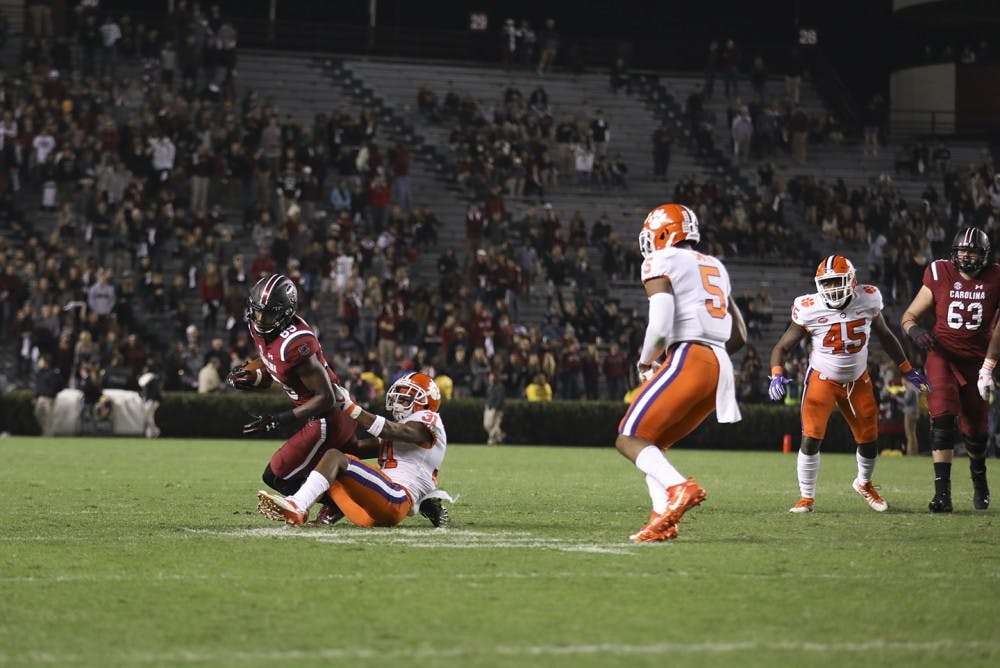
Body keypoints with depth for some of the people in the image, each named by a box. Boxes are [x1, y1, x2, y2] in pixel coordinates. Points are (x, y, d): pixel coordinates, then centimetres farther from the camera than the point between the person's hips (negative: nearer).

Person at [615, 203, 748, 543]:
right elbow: (739, 336, 23)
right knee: (652, 444, 17)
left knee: (630, 439, -5)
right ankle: (662, 520, 1)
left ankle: (679, 488, -28)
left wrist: (646, 362, 6)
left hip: (688, 359, -8)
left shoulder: (661, 263, 1)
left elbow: (660, 326, -12)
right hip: (721, 366, 8)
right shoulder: (715, 267, 25)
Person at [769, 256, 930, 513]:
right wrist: (777, 375, -28)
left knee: (870, 442, 8)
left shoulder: (867, 300, -13)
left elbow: (885, 336, 6)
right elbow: (782, 347, -10)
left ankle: (864, 484, 39)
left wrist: (908, 371, 12)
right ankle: (806, 498, 1)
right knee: (811, 440, -17)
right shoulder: (810, 310, -20)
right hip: (822, 379, -3)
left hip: (858, 380, 3)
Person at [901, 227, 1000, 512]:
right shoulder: (939, 276, -5)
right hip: (943, 357, -1)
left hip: (976, 360, 1)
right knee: (943, 421, -19)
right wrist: (915, 331, -20)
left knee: (975, 430, 9)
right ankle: (942, 492, -21)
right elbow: (909, 315, 3)